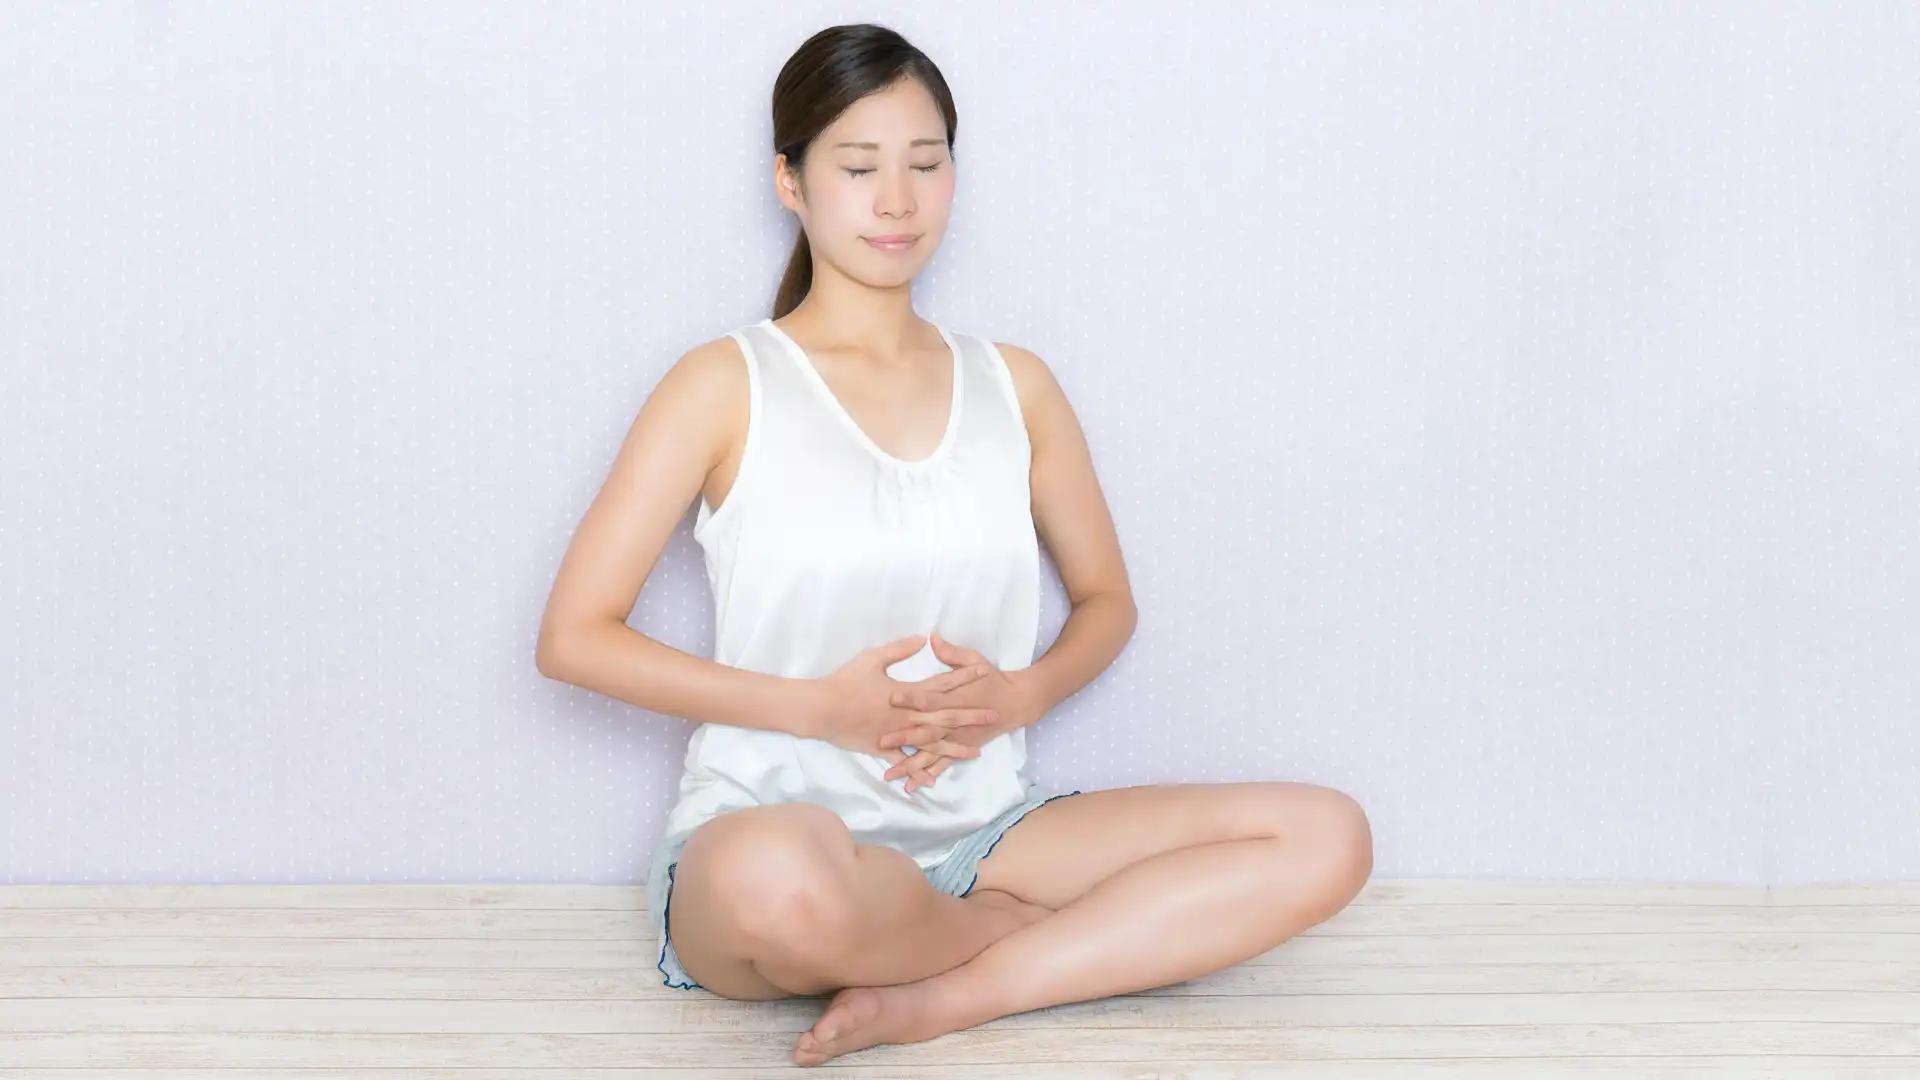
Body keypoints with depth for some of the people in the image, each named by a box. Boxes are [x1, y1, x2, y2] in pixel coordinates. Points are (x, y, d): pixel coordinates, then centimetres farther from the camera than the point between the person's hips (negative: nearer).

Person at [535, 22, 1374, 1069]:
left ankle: (941, 998, -19)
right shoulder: (726, 385, 0)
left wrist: (1017, 696, -2)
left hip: (978, 831, 5)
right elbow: (573, 635, -4)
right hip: (769, 822, -4)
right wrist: (820, 706, -12)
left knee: (1324, 838, -13)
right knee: (781, 881, -43)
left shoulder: (1012, 385, 12)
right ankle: (1069, 936, -10)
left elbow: (1106, 600, 21)